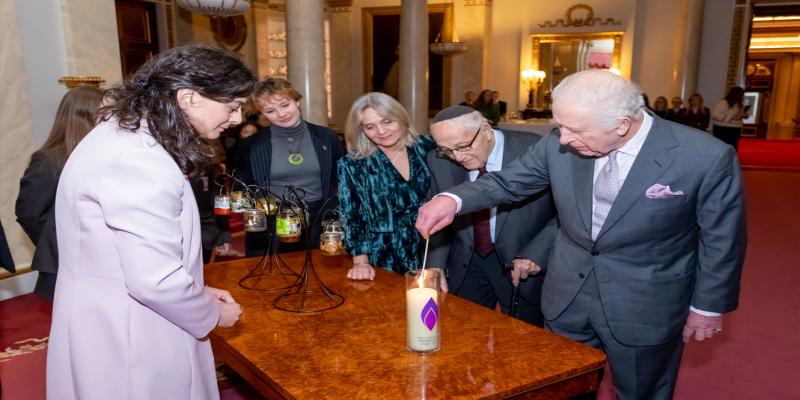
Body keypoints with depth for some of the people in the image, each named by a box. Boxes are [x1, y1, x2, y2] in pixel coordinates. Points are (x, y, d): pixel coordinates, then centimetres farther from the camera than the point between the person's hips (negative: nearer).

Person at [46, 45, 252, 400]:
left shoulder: (129, 136, 7)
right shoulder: (140, 160, -26)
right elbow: (156, 281, -27)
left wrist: (196, 291, 10)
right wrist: (213, 314, -10)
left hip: (111, 322, 10)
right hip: (125, 340, -9)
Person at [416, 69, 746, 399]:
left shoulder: (708, 157, -21)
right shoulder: (558, 145, -12)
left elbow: (721, 238, -9)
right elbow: (508, 182, -1)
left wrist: (708, 305, 0)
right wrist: (454, 199, -19)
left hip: (646, 308, -3)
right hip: (567, 298, 3)